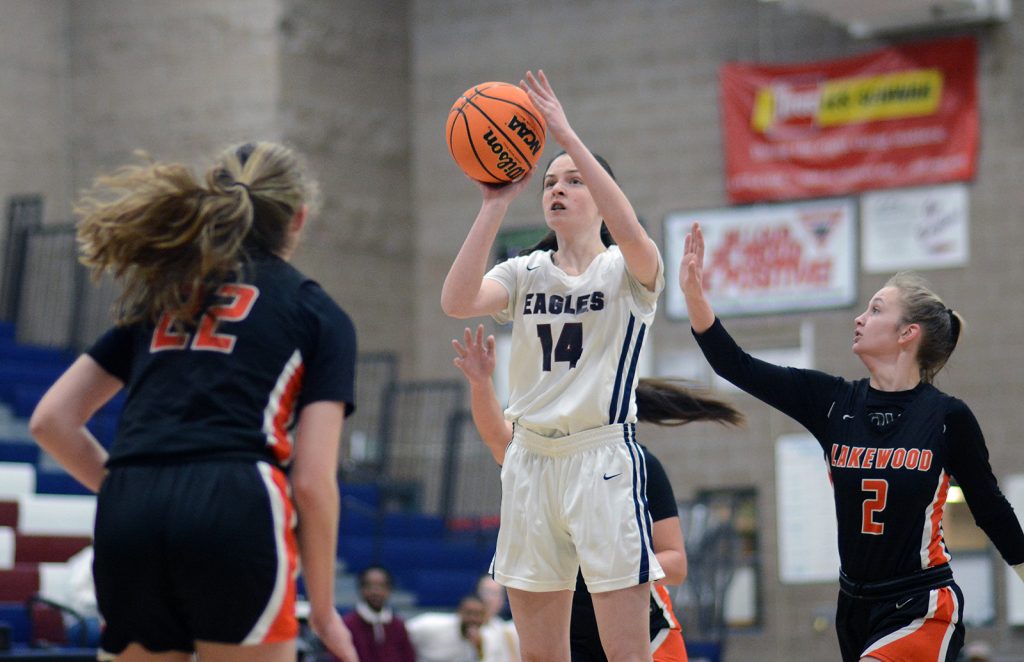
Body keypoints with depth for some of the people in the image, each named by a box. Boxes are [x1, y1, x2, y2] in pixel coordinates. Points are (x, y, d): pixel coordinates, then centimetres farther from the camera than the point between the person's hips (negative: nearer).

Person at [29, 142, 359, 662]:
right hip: (235, 514, -4)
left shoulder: (158, 296, 26)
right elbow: (313, 481, 5)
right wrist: (323, 609, 14)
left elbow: (51, 420, 19)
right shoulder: (318, 315, 14)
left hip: (127, 523, 4)